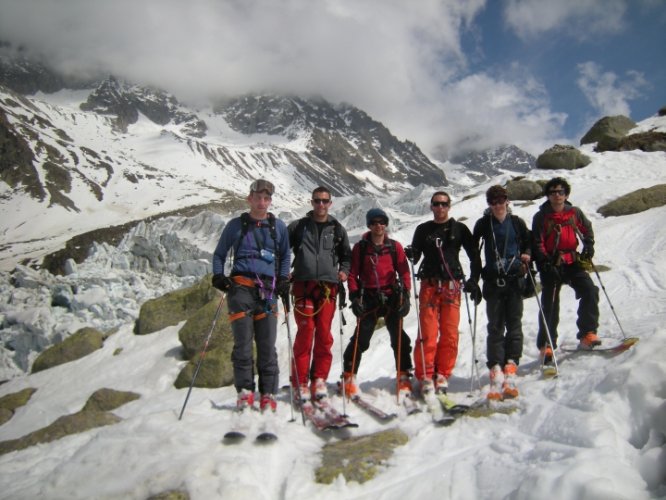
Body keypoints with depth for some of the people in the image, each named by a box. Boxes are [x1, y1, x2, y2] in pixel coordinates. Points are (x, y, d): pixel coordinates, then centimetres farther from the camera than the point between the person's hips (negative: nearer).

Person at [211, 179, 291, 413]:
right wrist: (218, 276, 0)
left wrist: (283, 280, 9)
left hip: (267, 290, 1)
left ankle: (268, 395, 4)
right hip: (241, 286, -1)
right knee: (243, 343, -4)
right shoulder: (236, 225, 11)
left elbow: (285, 256, 24)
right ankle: (245, 392, 5)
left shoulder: (279, 227, 14)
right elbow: (219, 254, 17)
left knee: (267, 345, -2)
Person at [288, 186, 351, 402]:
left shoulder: (337, 229, 15)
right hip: (303, 285, -1)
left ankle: (319, 379, 10)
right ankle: (300, 382, -2)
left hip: (328, 286, 2)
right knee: (305, 332, -8)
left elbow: (346, 255, 25)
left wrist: (344, 271, 8)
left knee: (324, 334, -1)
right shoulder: (298, 226, 11)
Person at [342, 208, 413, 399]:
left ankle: (404, 376, 12)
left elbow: (404, 272, 4)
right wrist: (354, 296, -7)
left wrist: (405, 294, -6)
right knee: (361, 339, -2)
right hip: (368, 299, -1)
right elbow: (352, 274, 3)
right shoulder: (360, 248, 3)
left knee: (399, 338, 1)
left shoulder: (395, 247, 5)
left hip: (391, 297, 1)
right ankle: (349, 376, 8)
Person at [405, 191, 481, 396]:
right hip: (429, 285, 0)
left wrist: (474, 280, 3)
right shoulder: (423, 229, 12)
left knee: (450, 333, -1)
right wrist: (411, 254, -11)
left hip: (452, 285, 0)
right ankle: (425, 375, 1)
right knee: (428, 332, -6)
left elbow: (474, 255, 10)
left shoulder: (459, 229, 9)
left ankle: (442, 374, 10)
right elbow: (415, 257, 12)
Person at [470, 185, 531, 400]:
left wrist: (526, 255, -1)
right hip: (493, 282, -1)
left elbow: (528, 243, 21)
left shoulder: (517, 222, 9)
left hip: (515, 280, 1)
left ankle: (510, 368, -4)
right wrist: (475, 275, 6)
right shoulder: (483, 224, 6)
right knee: (495, 326, -3)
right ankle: (496, 371, -7)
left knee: (514, 324, -4)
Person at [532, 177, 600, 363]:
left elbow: (587, 229, 20)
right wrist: (545, 261, -17)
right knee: (549, 305, -3)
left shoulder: (575, 212, 5)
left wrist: (589, 245, 2)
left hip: (572, 262, 3)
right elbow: (537, 244, -4)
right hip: (551, 265, -2)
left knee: (590, 291, -16)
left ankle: (587, 334, -6)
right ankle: (546, 345, 4)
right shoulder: (541, 217, -2)